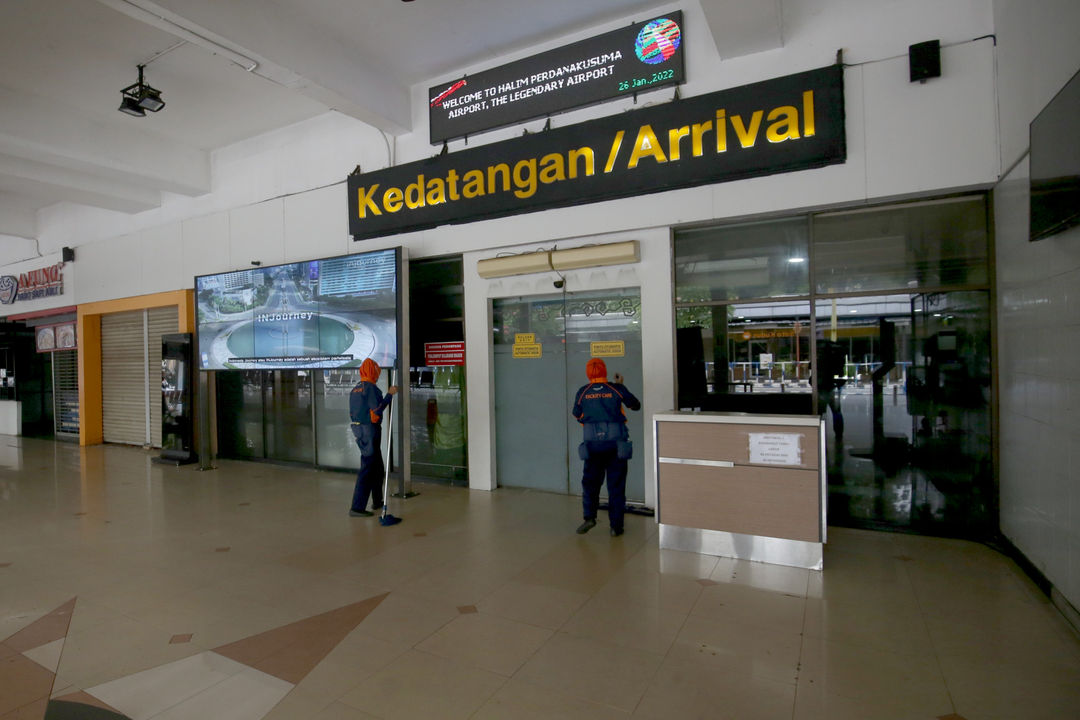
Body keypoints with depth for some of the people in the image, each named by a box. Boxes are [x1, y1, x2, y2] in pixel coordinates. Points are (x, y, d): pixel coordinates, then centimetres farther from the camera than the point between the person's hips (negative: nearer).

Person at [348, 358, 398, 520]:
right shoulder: (371, 388, -14)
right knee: (367, 468, -5)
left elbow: (353, 412, 17)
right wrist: (389, 394, -12)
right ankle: (357, 507, -5)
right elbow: (378, 409, -20)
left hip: (358, 429, 9)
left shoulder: (355, 389, 13)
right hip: (370, 431, -9)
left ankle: (377, 502, 29)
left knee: (378, 467, 19)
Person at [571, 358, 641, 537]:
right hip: (617, 444, 0)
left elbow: (577, 415, 13)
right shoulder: (617, 389, -1)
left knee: (590, 481, 15)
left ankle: (589, 517, 1)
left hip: (593, 444, 0)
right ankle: (616, 526, 10)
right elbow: (636, 405, 13)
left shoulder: (582, 392, 2)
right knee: (616, 485, 7)